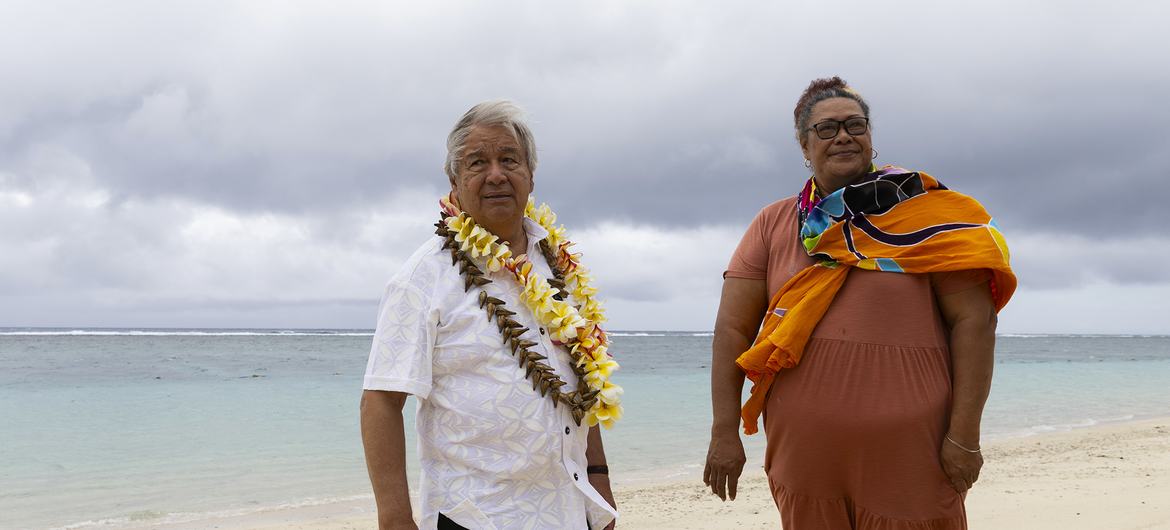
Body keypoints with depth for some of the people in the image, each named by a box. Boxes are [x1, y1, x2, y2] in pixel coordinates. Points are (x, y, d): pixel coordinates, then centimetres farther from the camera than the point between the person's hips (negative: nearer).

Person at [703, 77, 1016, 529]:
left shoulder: (922, 214, 1)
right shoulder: (773, 224, 8)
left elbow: (973, 319, -4)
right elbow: (733, 329, 5)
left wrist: (965, 432, -10)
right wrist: (725, 432, -2)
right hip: (801, 455, 2)